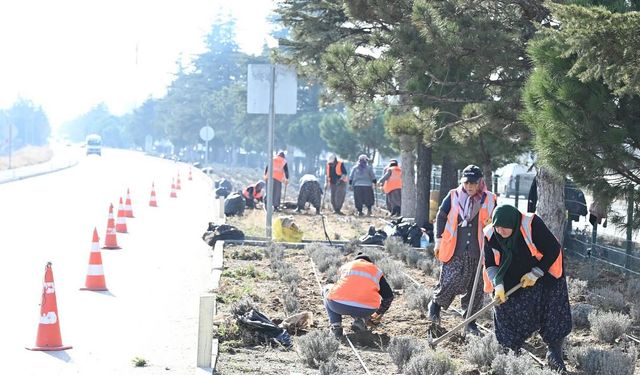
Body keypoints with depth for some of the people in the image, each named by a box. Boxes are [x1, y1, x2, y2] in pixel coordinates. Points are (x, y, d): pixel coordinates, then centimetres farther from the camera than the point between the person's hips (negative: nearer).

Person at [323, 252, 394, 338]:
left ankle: (336, 326, 13)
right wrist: (378, 315, 50)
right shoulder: (376, 271, 28)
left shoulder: (345, 266, 30)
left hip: (339, 306, -1)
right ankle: (360, 321, 10)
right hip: (367, 310, 1)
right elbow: (388, 296, 33)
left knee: (327, 289, 32)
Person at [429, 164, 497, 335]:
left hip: (478, 252, 2)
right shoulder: (453, 196, 1)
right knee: (450, 281, -6)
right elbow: (441, 216, 8)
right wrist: (439, 239, 4)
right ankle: (435, 303, 23)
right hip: (455, 250, -2)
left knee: (475, 288, 6)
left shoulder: (489, 199, 2)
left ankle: (470, 321, 19)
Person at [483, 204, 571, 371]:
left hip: (542, 280, -3)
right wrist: (498, 284, -20)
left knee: (553, 320, -3)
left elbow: (553, 250, -20)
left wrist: (536, 273, -19)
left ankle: (554, 355, 12)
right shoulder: (491, 235, -17)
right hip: (511, 284, 3)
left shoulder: (532, 225, -29)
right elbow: (489, 264, -5)